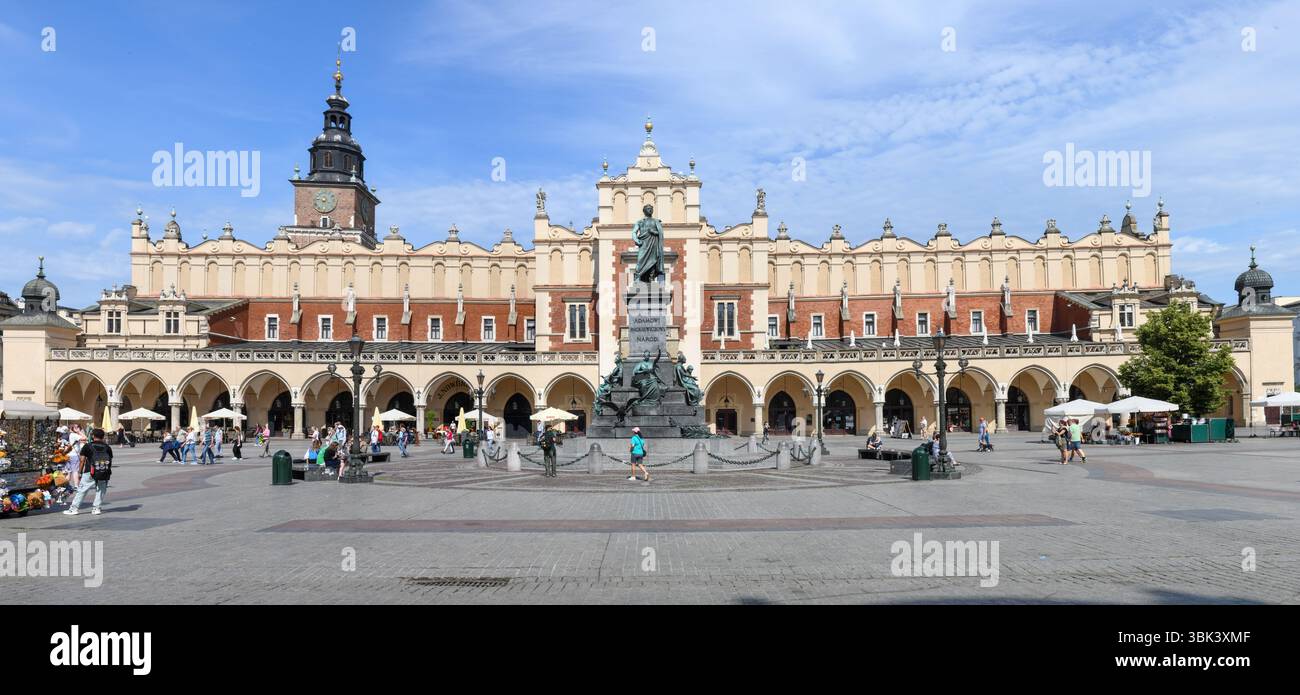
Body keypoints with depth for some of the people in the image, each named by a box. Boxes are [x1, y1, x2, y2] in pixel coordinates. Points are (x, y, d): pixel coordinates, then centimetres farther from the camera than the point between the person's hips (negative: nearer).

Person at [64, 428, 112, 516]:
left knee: (81, 490, 5)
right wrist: (108, 472, 16)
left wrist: (79, 472, 7)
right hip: (104, 474, 2)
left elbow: (82, 460, -1)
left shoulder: (87, 446, -1)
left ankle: (74, 508, 7)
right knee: (100, 490, 12)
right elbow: (110, 461, 7)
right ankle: (96, 508, 10)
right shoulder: (107, 447, 5)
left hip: (90, 473, -2)